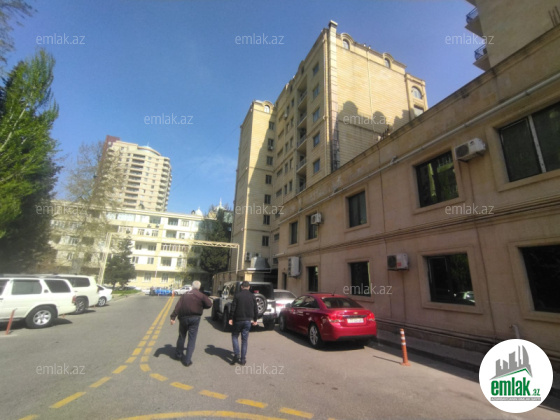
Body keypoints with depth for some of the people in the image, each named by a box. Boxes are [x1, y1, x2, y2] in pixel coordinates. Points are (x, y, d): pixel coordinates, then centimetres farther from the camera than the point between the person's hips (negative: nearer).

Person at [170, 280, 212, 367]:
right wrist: (201, 307, 5)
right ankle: (187, 360, 6)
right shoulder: (201, 295, -5)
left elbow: (178, 306, -3)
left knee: (181, 336, 23)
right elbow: (209, 304, -13)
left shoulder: (185, 294, 6)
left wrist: (173, 317, -6)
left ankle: (178, 355, 38)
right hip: (194, 318, -4)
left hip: (183, 318, 4)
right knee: (192, 339, 6)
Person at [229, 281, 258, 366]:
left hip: (238, 320, -2)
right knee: (245, 339, 10)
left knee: (234, 336, 17)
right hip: (248, 320, 2)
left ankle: (236, 355, 6)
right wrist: (255, 320, 15)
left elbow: (233, 307, -9)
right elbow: (256, 309, 5)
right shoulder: (252, 296, 2)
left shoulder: (237, 295, -6)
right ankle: (243, 360, 13)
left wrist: (231, 318, -1)